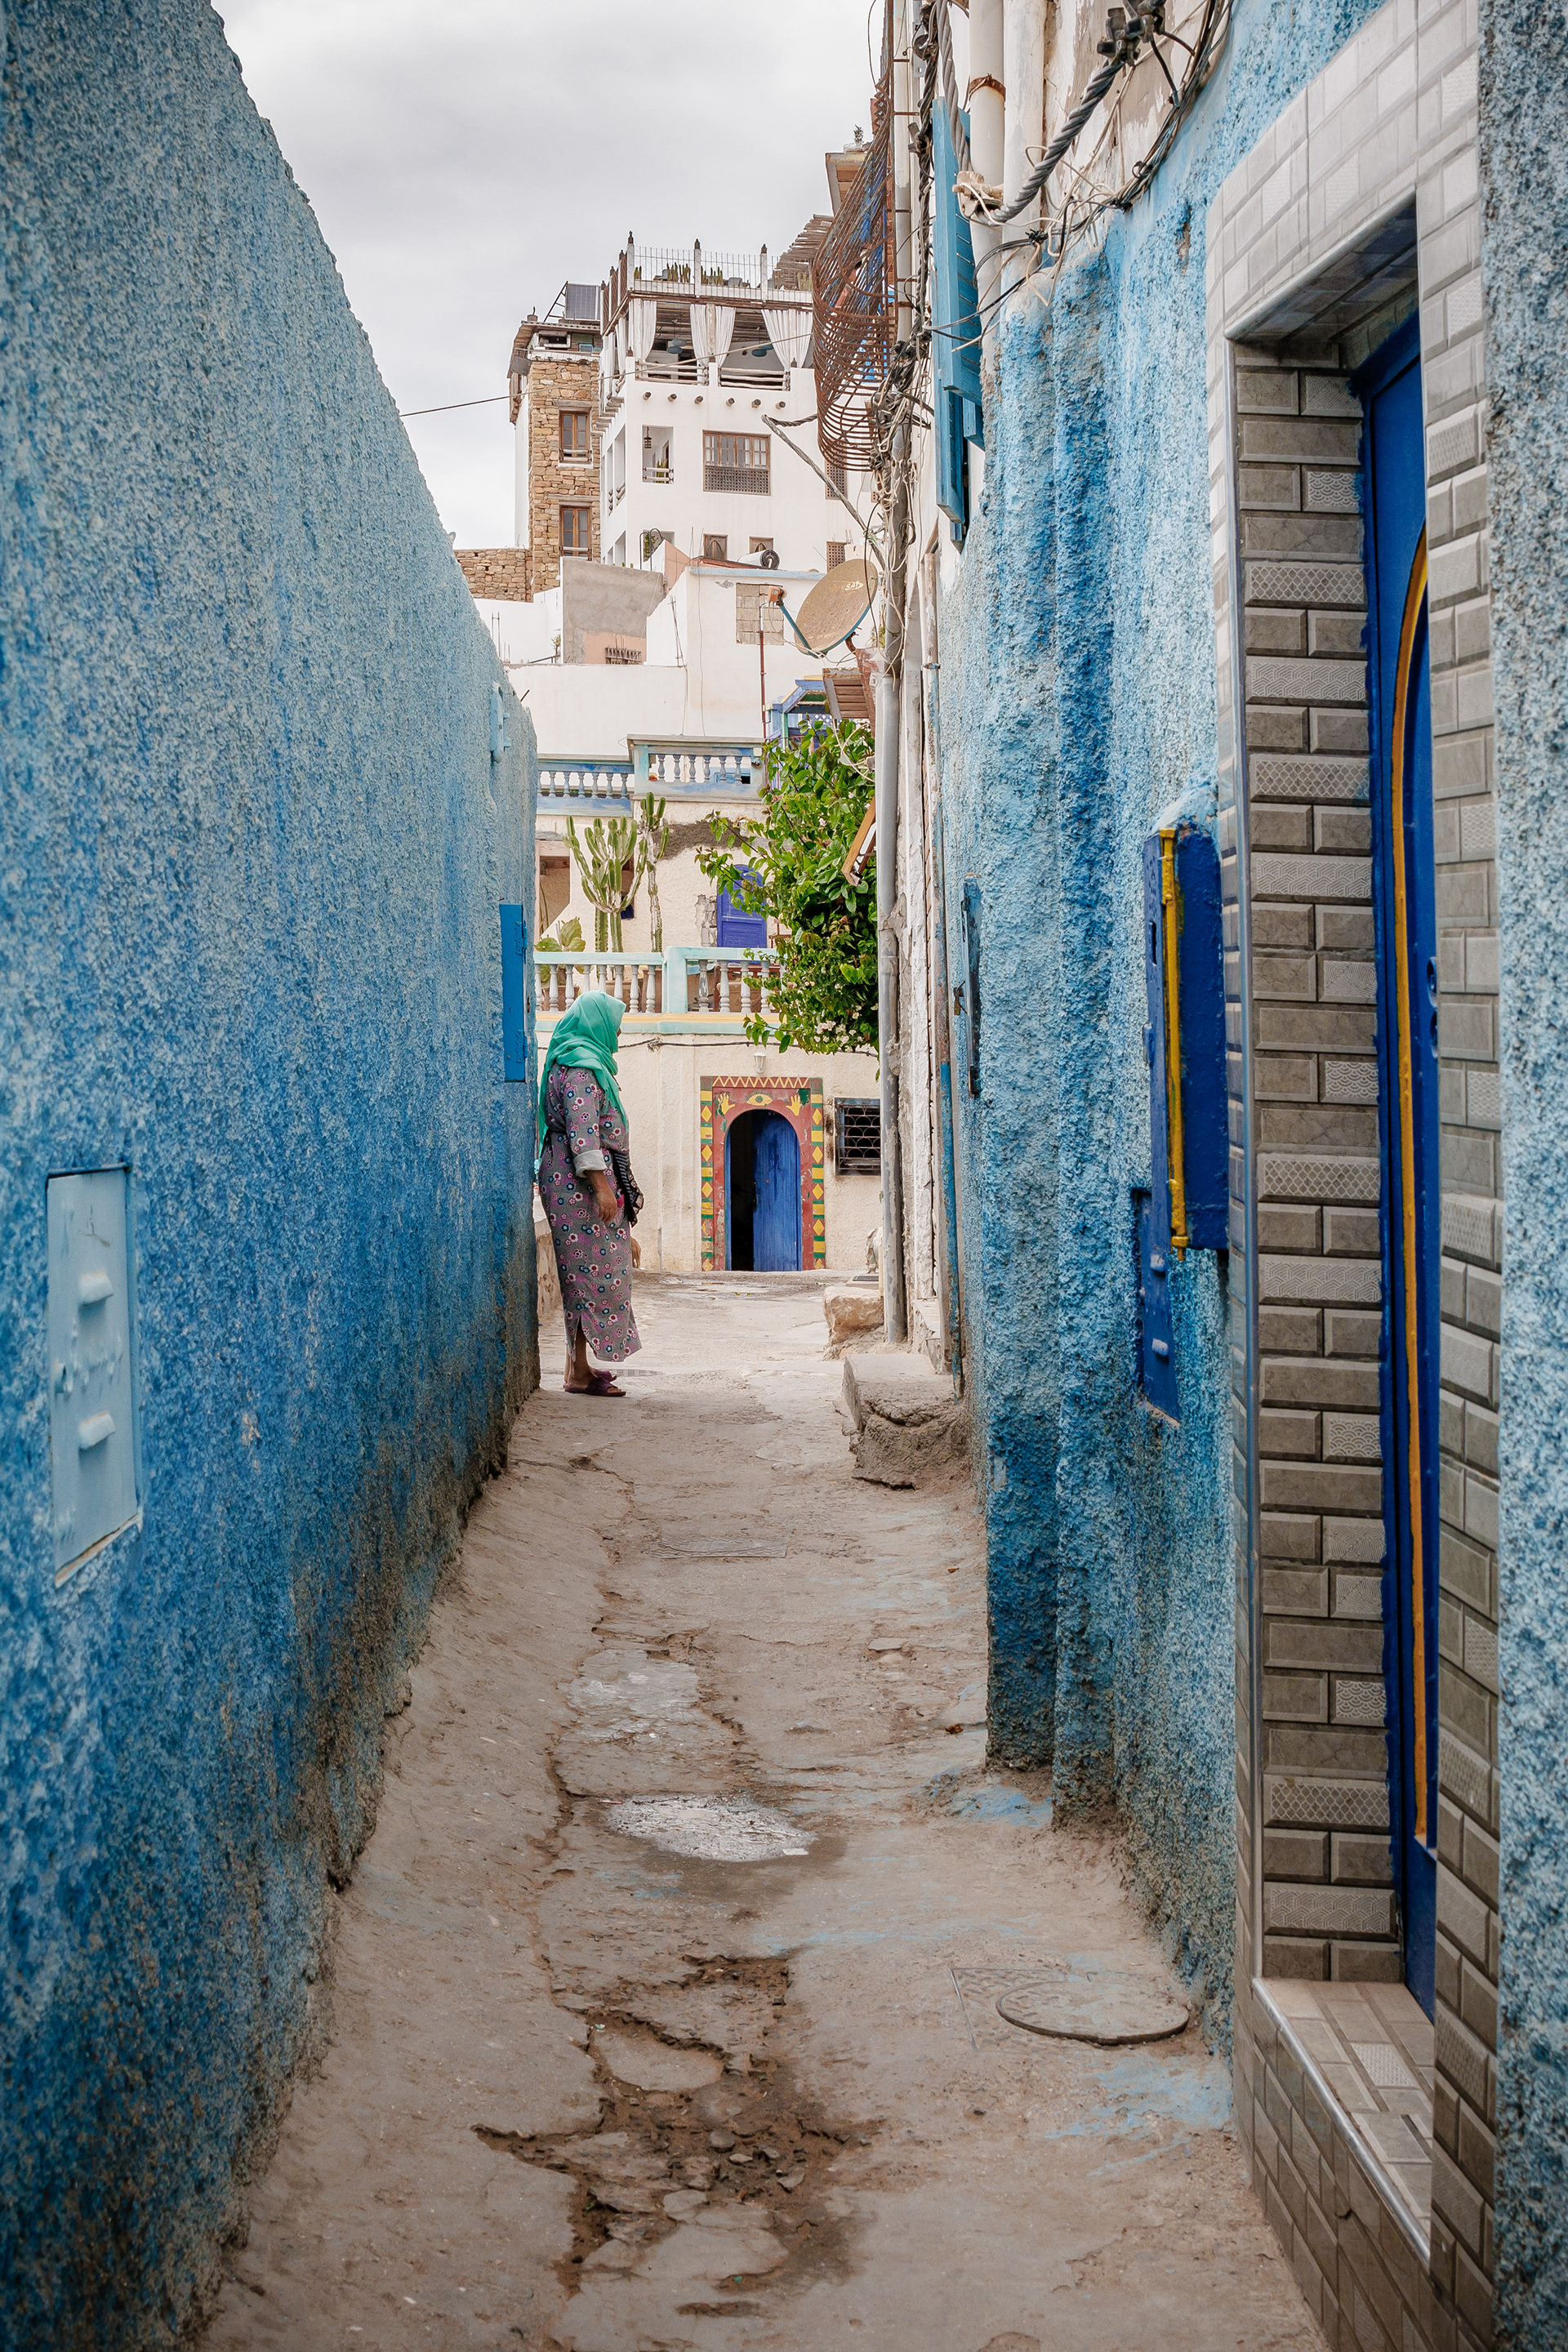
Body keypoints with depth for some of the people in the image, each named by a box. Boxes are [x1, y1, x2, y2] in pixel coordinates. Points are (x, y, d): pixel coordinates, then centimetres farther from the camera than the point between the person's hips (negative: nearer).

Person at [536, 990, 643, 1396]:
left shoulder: (585, 1062, 21)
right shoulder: (580, 1066, -12)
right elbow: (582, 1130, -21)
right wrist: (602, 1186, -25)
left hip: (574, 1180, 11)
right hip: (582, 1180, -11)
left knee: (585, 1271, 12)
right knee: (592, 1270, -10)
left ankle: (579, 1364, 15)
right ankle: (579, 1374, -10)